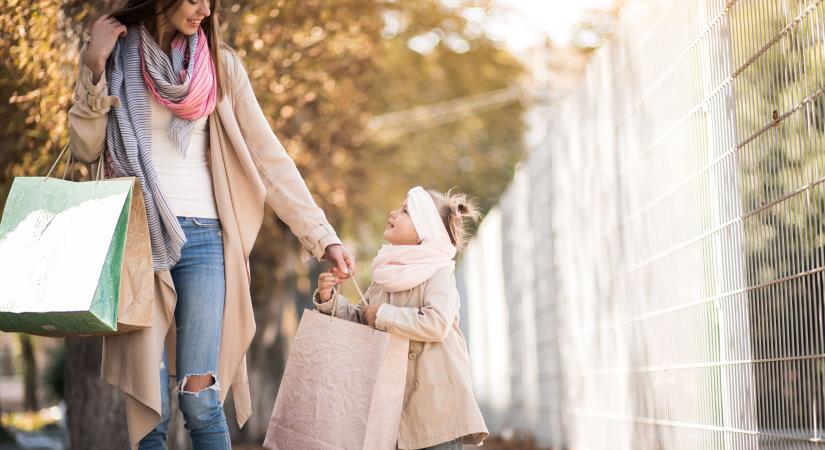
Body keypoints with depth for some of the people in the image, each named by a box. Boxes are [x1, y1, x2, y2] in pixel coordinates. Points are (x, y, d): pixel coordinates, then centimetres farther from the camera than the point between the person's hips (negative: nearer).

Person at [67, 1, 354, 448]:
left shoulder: (219, 64, 7)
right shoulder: (114, 54, 7)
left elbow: (269, 157, 4)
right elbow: (87, 147, 1)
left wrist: (323, 236, -1)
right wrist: (95, 67, -9)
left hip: (202, 237, 0)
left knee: (199, 396, -10)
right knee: (148, 404, -3)